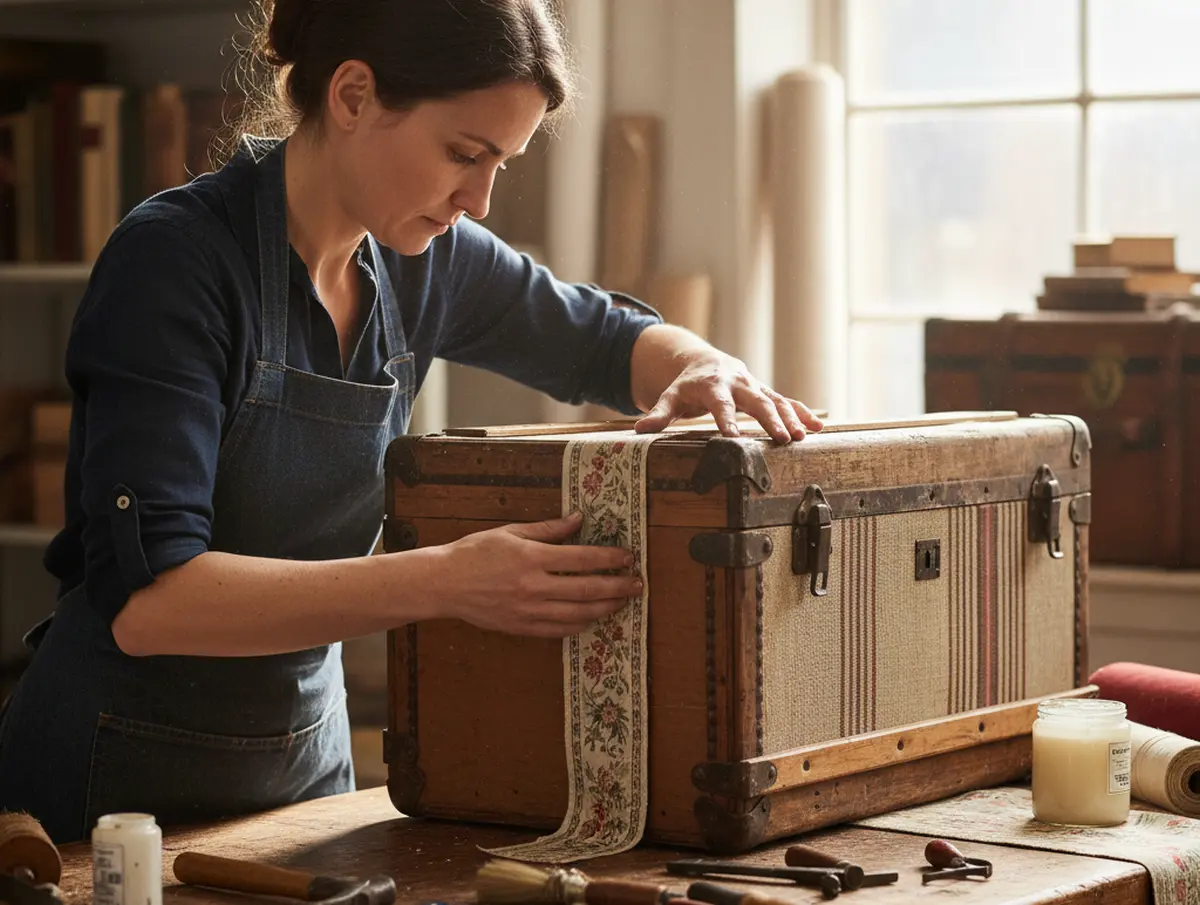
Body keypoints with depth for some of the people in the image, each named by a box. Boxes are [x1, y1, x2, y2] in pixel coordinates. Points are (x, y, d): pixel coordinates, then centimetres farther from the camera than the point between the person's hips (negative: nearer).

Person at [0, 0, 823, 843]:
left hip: (309, 760, 6)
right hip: (121, 782, -6)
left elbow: (607, 339, 15)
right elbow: (145, 598, -29)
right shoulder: (173, 259, -21)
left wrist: (708, 371, -9)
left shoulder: (422, 256, -2)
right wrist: (446, 582, -35)